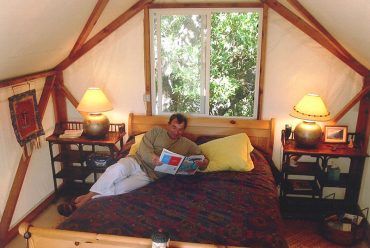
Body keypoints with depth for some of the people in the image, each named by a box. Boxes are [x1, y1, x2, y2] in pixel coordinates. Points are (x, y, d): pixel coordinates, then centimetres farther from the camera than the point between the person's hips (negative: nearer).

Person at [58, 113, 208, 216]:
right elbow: (144, 148, -4)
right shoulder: (157, 131, 8)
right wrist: (153, 157, -26)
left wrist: (203, 163, -14)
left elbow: (201, 157, 12)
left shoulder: (187, 145, 12)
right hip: (136, 161, 0)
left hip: (149, 175, 0)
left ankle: (82, 204, -19)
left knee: (119, 188, -27)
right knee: (118, 168, -36)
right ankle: (86, 196, -24)